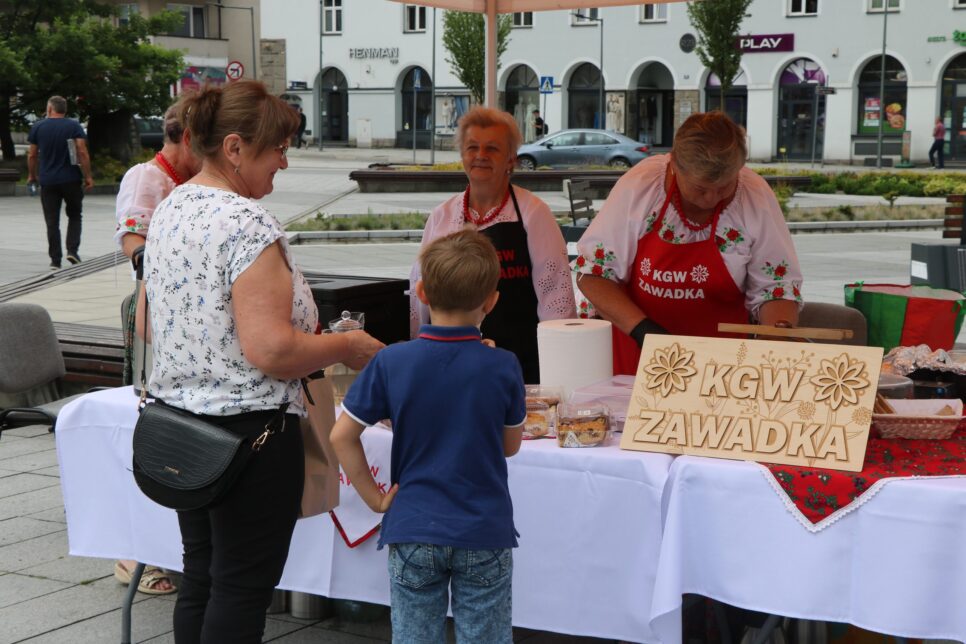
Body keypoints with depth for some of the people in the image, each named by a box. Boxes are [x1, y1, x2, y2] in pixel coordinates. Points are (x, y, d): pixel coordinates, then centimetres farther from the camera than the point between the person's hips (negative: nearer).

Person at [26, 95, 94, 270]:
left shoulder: (38, 127, 2)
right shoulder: (74, 126, -2)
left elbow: (32, 155, 5)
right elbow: (82, 153, -10)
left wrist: (32, 175, 18)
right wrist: (88, 176, -5)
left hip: (48, 181, 1)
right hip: (71, 180, -1)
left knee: (52, 221, 5)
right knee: (74, 216, 15)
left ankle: (55, 260, 3)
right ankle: (72, 250, -1)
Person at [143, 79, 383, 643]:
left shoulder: (169, 210, 8)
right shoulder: (249, 225, -20)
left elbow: (150, 323, 17)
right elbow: (272, 352, -25)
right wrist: (347, 347, -10)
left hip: (177, 419, 9)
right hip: (248, 427, -9)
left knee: (201, 577, 17)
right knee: (243, 590, 2)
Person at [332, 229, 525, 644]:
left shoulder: (391, 363, -9)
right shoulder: (503, 368, -11)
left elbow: (342, 437, -7)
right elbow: (510, 445, 4)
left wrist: (373, 497, 2)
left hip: (412, 531, 1)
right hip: (484, 533, 0)